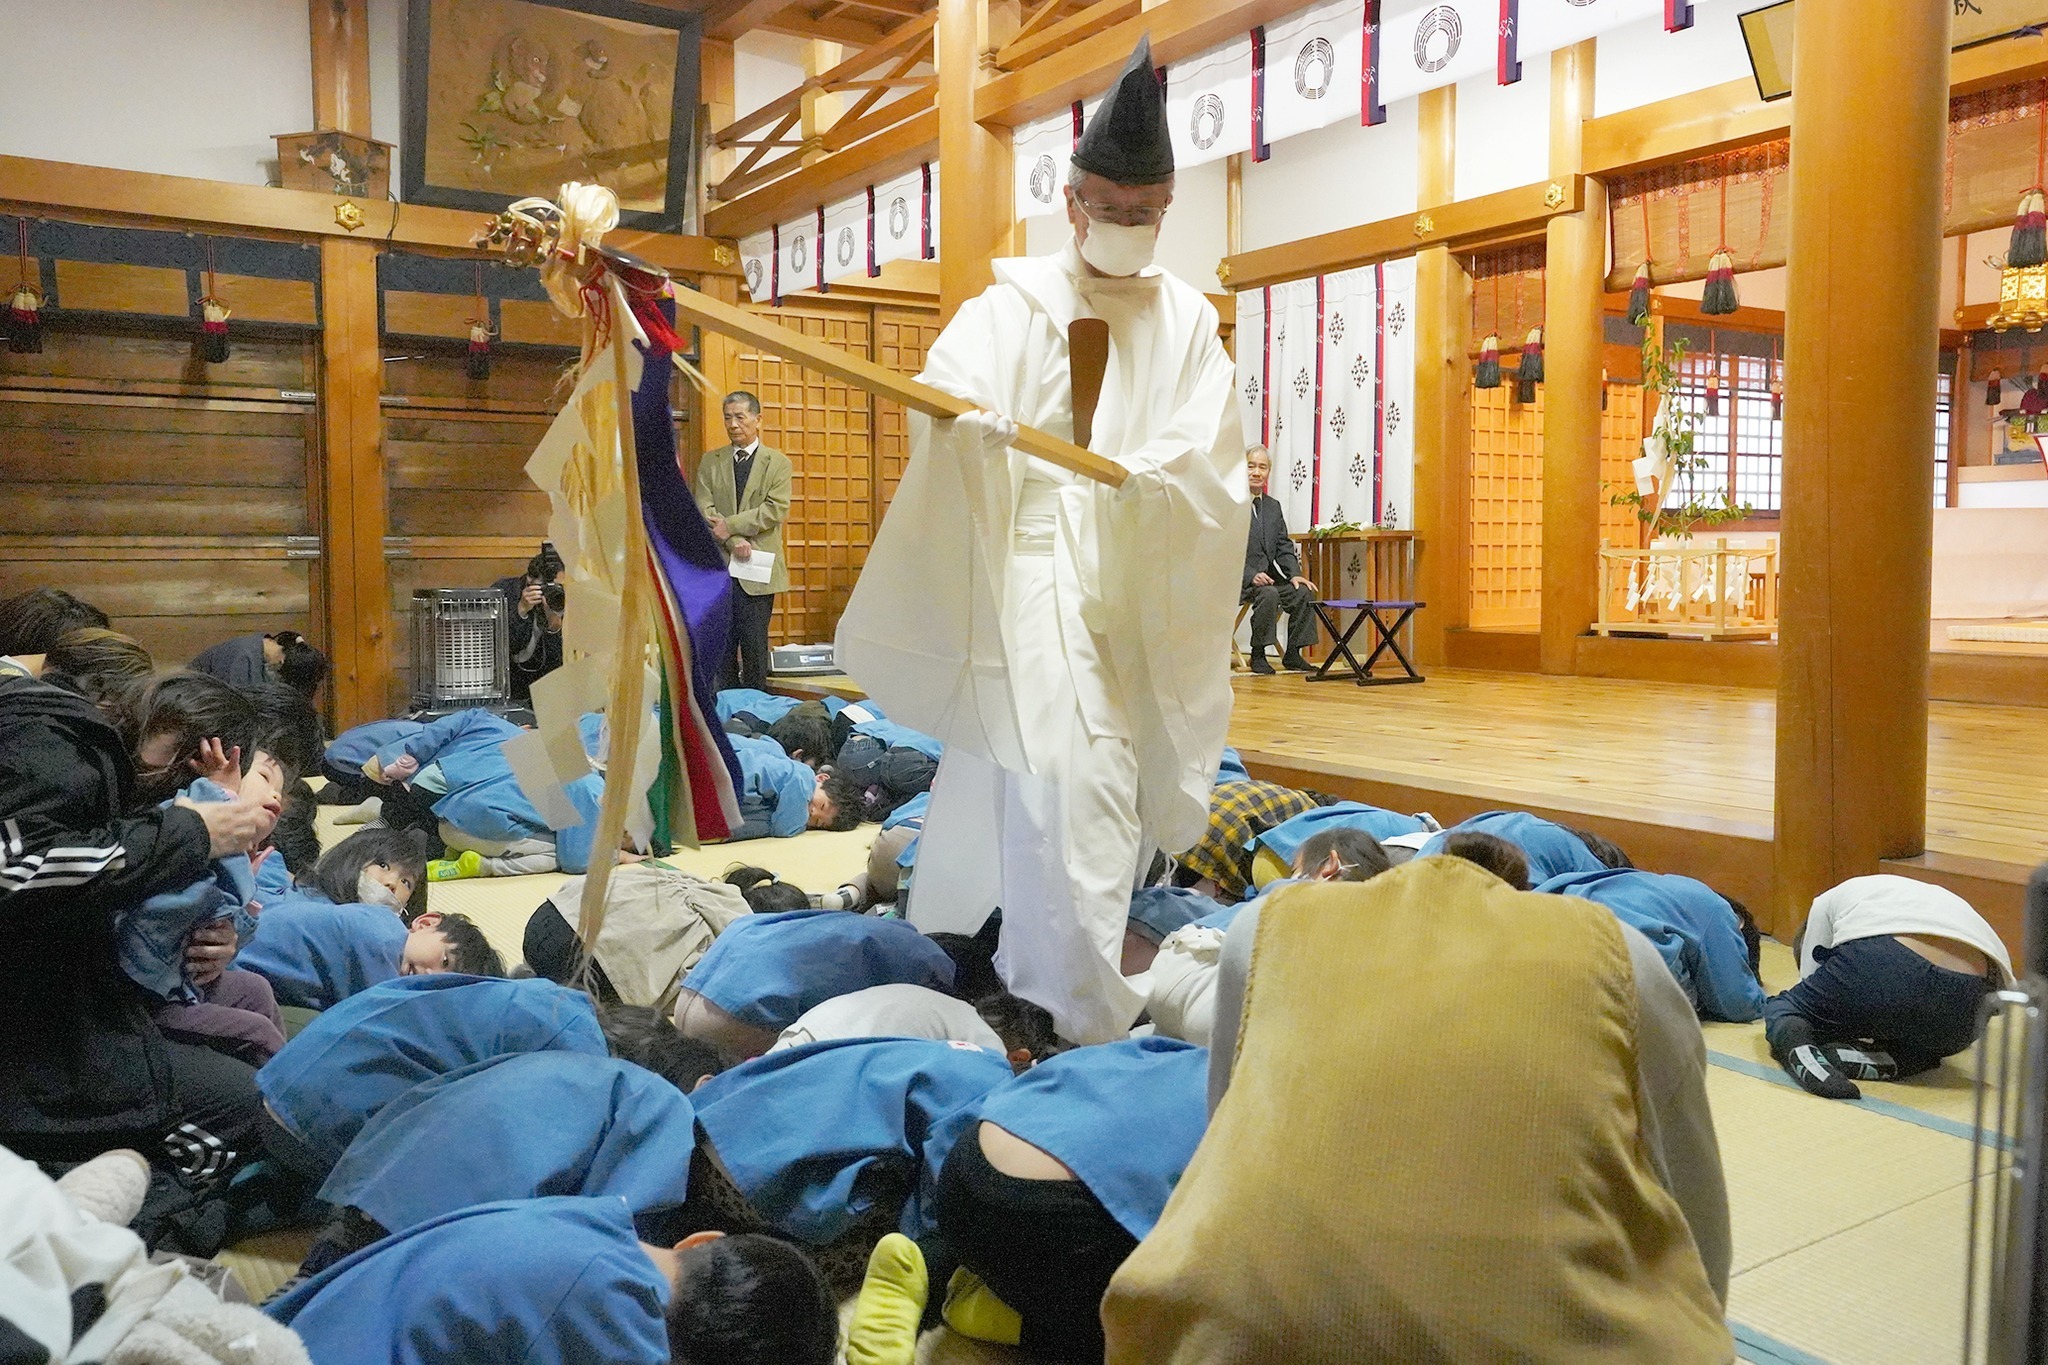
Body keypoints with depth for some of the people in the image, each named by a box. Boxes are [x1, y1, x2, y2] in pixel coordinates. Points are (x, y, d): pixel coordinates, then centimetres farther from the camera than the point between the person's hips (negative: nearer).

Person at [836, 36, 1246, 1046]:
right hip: (1037, 568, -4)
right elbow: (951, 383, -14)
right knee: (1067, 783, -16)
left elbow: (1212, 460, -1)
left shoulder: (1187, 320, 12)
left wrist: (1143, 474, -23)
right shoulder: (1015, 304, 5)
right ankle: (1092, 1026, -10)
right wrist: (970, 415, -38)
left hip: (1145, 586, 4)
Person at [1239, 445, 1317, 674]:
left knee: (1304, 593, -16)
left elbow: (1284, 547, 14)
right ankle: (1257, 655, -19)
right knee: (1268, 593, -33)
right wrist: (1251, 576, -23)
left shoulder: (1273, 506, 16)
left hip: (1268, 576, 6)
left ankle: (1292, 655, -6)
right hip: (1238, 578, -6)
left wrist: (1294, 574, -5)